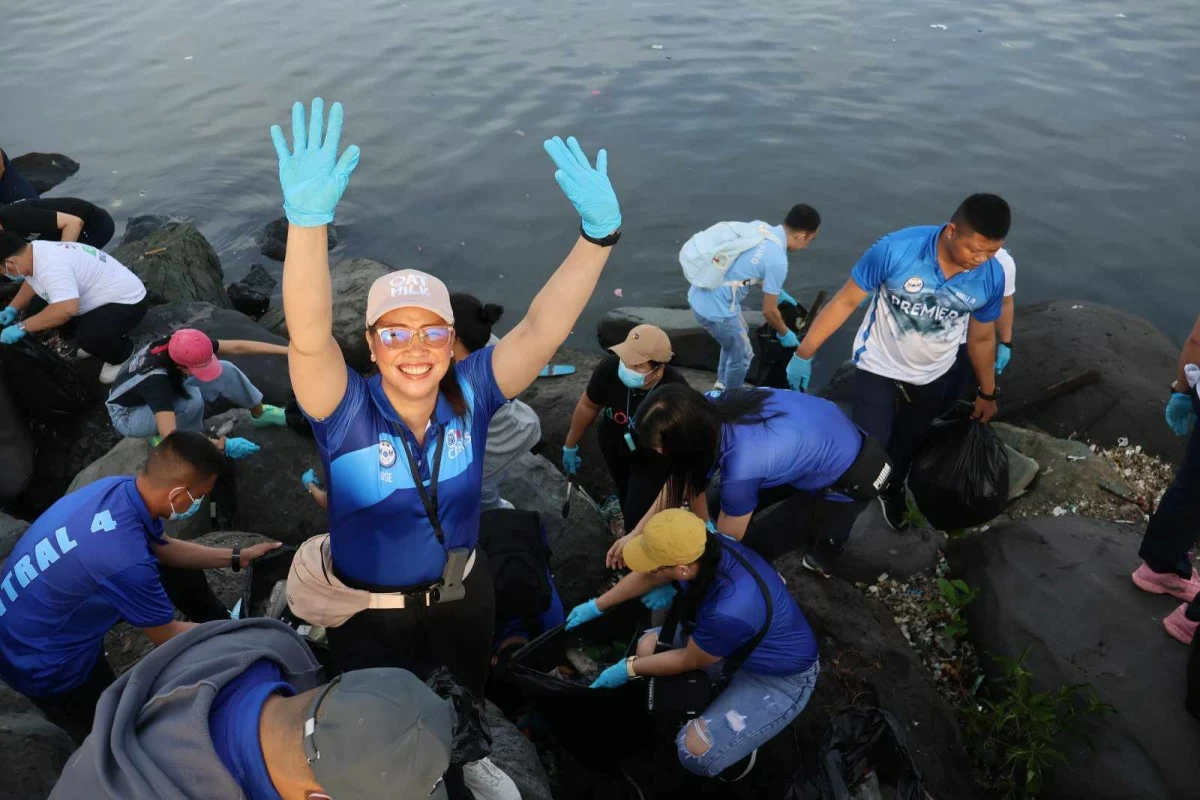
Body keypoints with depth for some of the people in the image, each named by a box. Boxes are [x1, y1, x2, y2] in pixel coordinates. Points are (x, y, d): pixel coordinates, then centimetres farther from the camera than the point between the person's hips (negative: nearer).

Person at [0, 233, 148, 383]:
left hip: (128, 302, -10)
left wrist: (22, 327, -33)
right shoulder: (36, 251, -1)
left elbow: (66, 309, -44)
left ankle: (122, 355, -2)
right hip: (105, 296, 10)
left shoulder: (50, 265, -32)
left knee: (88, 336, -33)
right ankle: (97, 340, 24)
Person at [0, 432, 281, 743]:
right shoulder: (126, 561, -39)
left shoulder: (120, 487, -16)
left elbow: (163, 548, 6)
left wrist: (237, 557, 8)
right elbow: (168, 638, -20)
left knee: (181, 573, 15)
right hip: (42, 661, -8)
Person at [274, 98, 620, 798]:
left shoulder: (471, 395, -21)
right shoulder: (347, 412, -27)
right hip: (369, 610, -3)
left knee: (468, 698, 33)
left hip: (463, 592, 3)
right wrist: (308, 219, -62)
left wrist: (599, 234, -47)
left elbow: (544, 329, -33)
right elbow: (309, 337, -46)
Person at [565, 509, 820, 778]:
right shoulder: (702, 549, -20)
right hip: (742, 645, 8)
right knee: (648, 645, 3)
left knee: (696, 751, -22)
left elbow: (690, 660, -21)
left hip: (780, 676, -7)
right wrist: (596, 606, 12)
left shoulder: (730, 610, -42)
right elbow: (648, 577, 2)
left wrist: (628, 669, -7)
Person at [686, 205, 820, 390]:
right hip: (715, 308, -9)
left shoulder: (759, 226, 1)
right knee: (742, 356, 15)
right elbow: (769, 311, -10)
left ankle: (723, 385, 49)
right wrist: (784, 333, 10)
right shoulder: (777, 261, -21)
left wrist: (776, 291, 28)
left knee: (737, 336, 32)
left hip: (700, 294, 9)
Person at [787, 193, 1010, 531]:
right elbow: (846, 300, -20)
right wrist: (804, 353, -16)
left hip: (931, 377, 4)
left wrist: (987, 392, 11)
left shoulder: (991, 277, -19)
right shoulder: (896, 249, -32)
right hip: (879, 366, -3)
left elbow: (982, 337, -1)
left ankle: (892, 493, 52)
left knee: (907, 448, 22)